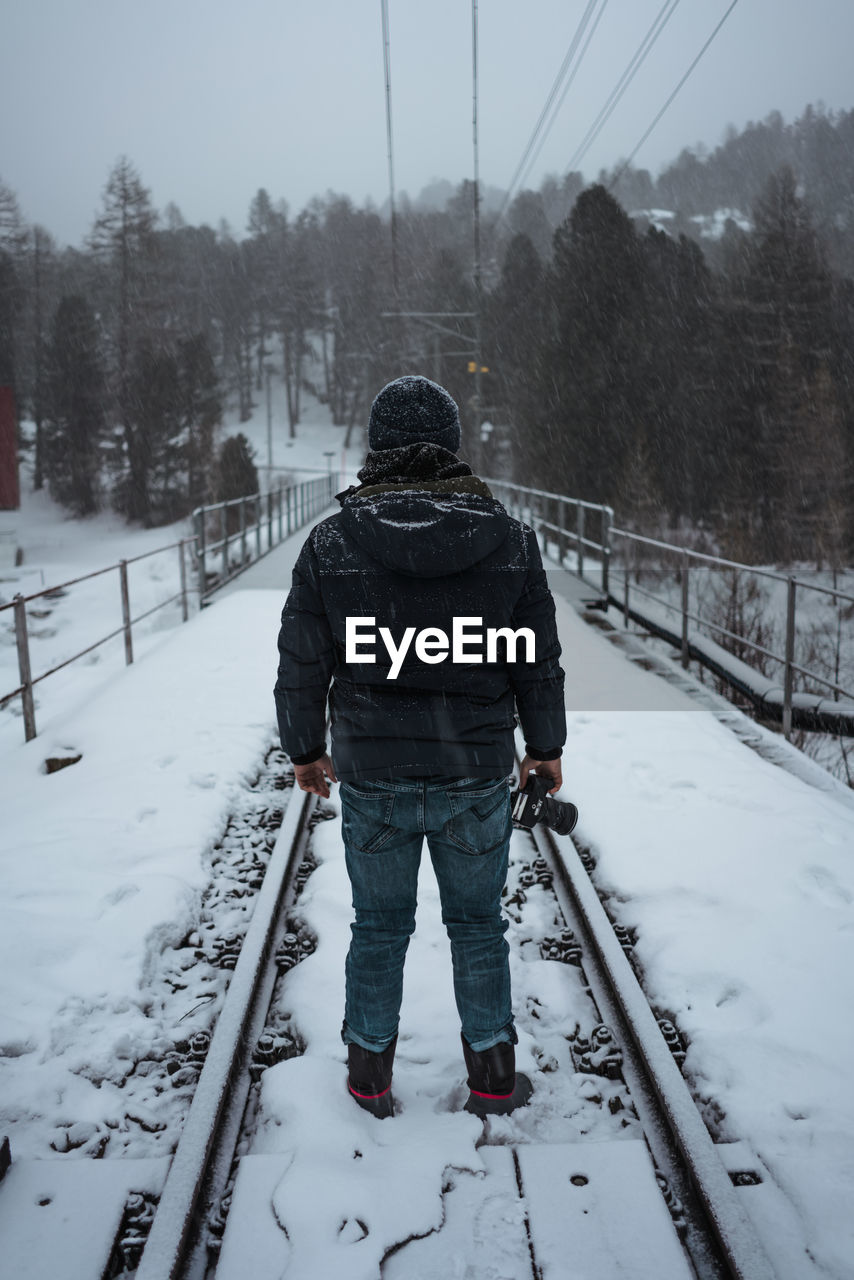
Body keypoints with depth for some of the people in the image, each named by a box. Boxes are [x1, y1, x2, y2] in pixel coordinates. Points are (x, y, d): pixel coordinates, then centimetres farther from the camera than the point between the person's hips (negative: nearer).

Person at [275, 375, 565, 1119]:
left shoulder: (330, 545, -9)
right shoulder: (511, 542, -8)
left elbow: (301, 666, -2)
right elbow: (539, 664, -1)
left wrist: (305, 749, 13)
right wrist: (546, 748, 13)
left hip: (372, 778, 0)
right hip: (478, 777, 0)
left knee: (380, 926, 18)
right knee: (478, 925, 18)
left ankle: (370, 1077, 34)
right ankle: (493, 1078, 32)